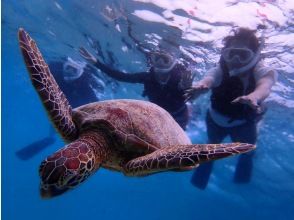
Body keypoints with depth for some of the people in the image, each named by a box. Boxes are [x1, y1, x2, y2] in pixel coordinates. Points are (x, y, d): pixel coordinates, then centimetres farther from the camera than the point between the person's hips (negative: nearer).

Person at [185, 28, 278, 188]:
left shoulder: (262, 71, -30)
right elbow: (208, 79, -53)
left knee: (246, 152, 2)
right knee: (212, 145, 16)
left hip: (244, 122, 0)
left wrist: (253, 96, -77)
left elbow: (264, 85, -53)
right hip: (217, 119, 0)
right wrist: (200, 86, -78)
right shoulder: (220, 70, -30)